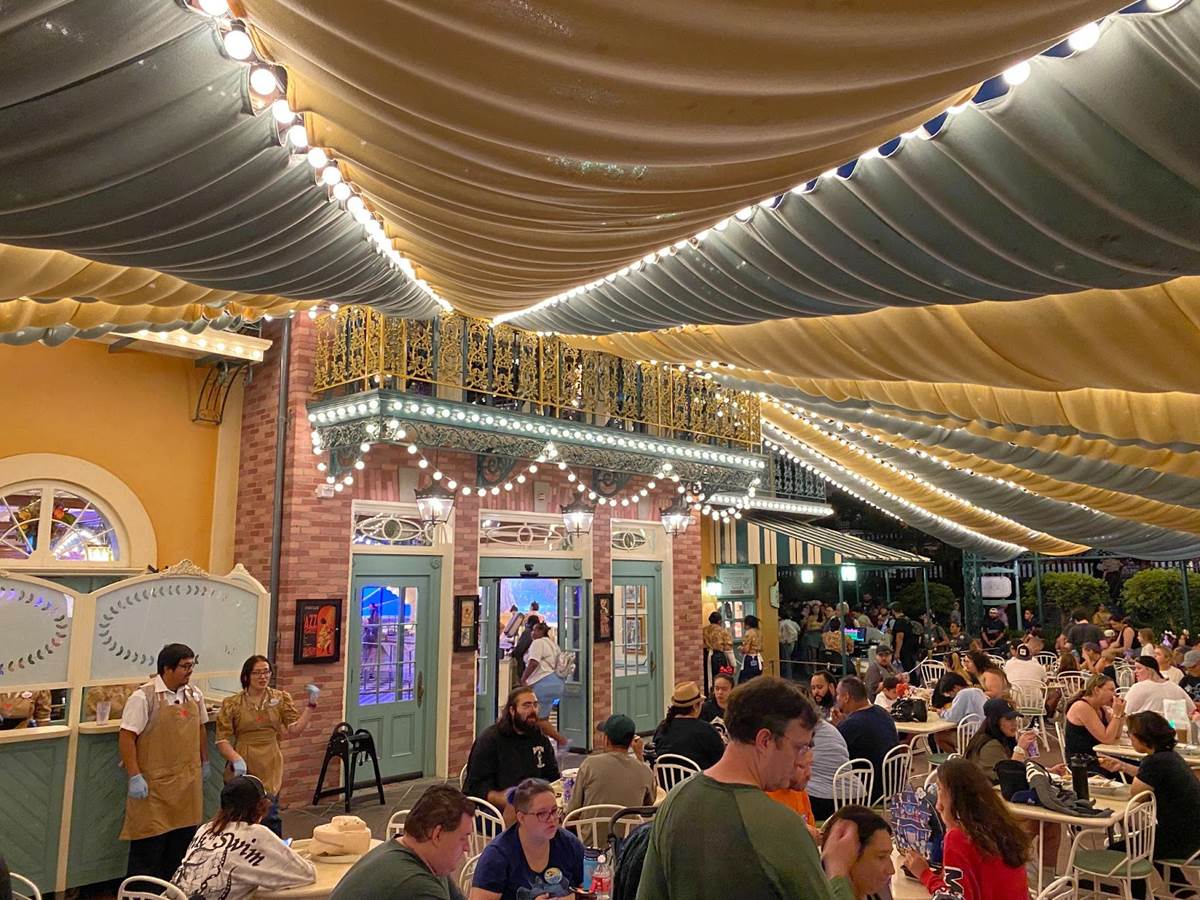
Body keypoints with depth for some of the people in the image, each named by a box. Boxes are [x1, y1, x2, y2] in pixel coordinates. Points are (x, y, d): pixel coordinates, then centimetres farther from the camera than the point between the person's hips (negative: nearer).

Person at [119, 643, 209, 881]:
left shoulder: (194, 695, 6)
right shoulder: (144, 696, -14)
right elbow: (126, 737, -14)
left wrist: (204, 763, 19)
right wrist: (135, 777, -17)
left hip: (188, 783, 6)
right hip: (154, 785, -6)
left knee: (183, 839, 13)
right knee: (149, 845, 2)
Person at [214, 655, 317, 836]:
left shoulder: (281, 699, 3)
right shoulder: (232, 704, -3)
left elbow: (295, 729, -2)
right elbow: (222, 740, -5)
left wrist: (310, 704, -11)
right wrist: (236, 759, -21)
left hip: (270, 769, 1)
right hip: (243, 769, -1)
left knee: (270, 817, 2)